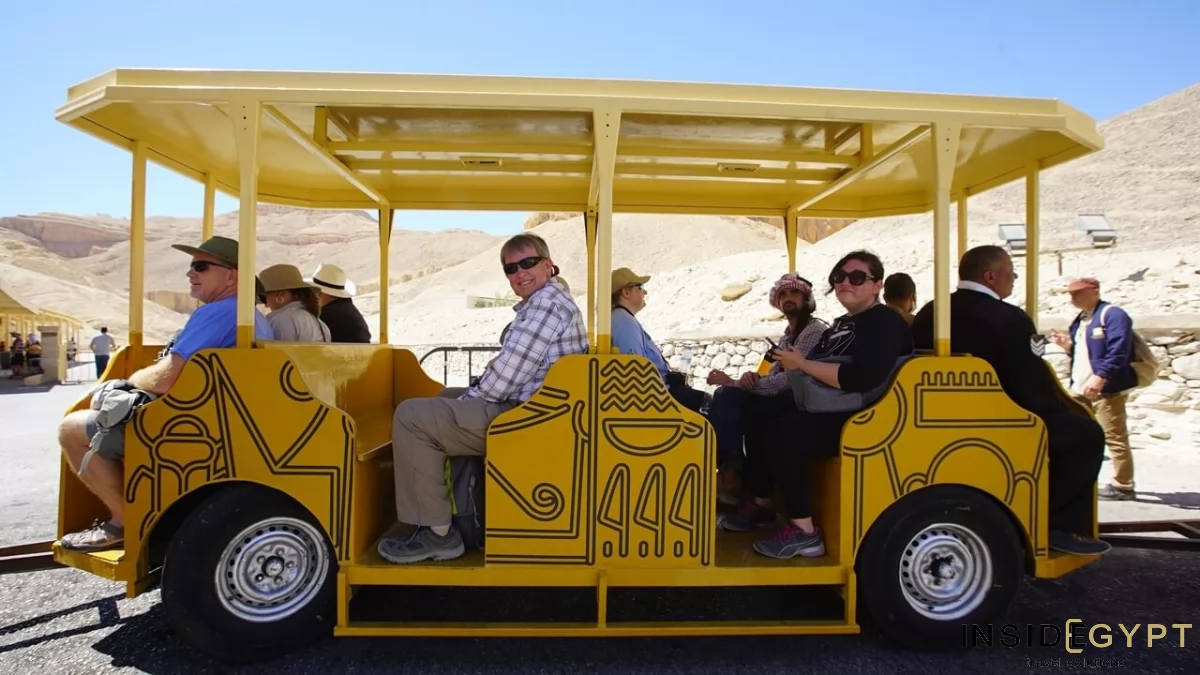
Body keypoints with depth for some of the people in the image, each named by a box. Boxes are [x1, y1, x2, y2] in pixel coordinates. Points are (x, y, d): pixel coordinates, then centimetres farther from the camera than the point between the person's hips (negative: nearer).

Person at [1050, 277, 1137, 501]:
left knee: (1114, 439, -4)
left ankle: (1123, 486, 4)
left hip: (1106, 389, -10)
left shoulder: (1112, 315, -11)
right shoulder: (1080, 320, 18)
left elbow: (1118, 352, -21)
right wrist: (1067, 346, 5)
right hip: (1080, 389, 10)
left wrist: (1100, 378, -27)